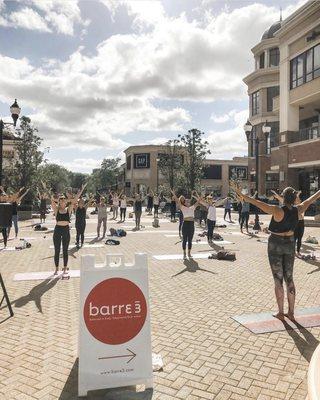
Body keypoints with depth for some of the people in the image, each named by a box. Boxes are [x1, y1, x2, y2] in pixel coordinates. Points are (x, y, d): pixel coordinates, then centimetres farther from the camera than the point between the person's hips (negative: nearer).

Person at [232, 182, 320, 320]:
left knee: (278, 280, 4)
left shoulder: (278, 210, -22)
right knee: (289, 279, 13)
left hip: (275, 245, -5)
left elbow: (256, 203, -28)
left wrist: (241, 194, -27)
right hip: (290, 244, 5)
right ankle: (291, 312, 21)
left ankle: (281, 312, 13)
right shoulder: (298, 210, -6)